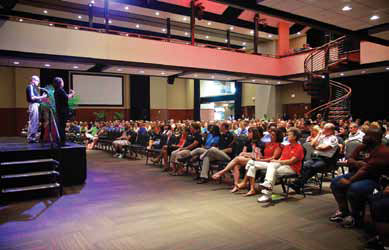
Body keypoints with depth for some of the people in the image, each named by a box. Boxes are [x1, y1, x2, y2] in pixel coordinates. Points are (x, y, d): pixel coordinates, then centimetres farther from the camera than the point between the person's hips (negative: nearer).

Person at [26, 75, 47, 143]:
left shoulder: (33, 87, 21)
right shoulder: (30, 87, -8)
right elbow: (32, 97, -19)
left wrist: (42, 96, 11)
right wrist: (41, 97, -14)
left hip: (36, 105, 10)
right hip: (33, 105, -10)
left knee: (36, 123, 12)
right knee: (33, 122, -8)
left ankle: (33, 137, 17)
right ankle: (30, 138, -5)